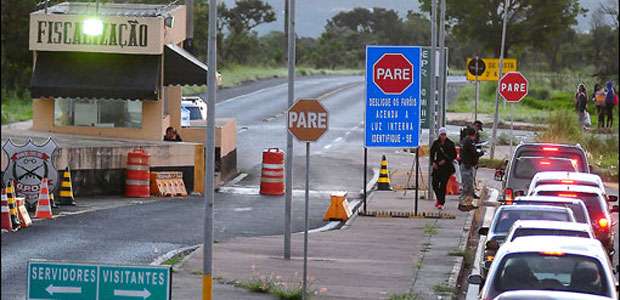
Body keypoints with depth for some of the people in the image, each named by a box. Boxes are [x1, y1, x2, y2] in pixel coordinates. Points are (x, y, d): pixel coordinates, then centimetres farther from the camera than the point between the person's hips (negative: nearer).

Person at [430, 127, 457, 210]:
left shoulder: (450, 144, -4)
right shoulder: (436, 143, 4)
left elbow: (454, 155, -1)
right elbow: (432, 153, 13)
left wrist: (445, 160, -10)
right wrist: (433, 162, -1)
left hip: (447, 167, -3)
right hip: (437, 166, 3)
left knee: (443, 184, -8)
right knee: (434, 184, 3)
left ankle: (441, 203, -1)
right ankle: (439, 199, 29)